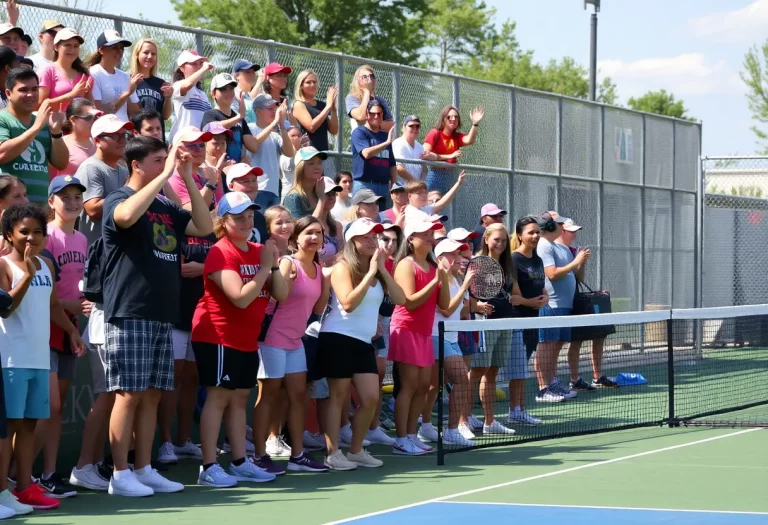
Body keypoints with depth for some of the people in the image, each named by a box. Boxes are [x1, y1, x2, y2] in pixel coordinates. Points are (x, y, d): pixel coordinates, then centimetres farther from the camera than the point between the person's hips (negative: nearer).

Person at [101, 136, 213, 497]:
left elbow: (204, 227, 11)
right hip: (129, 314, -7)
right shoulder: (118, 200, -5)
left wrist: (187, 179, 3)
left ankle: (144, 470, 14)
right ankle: (120, 475, -3)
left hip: (162, 314, 7)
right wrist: (165, 175, -24)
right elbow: (127, 216, -29)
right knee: (129, 394, -7)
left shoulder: (166, 208, 17)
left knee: (151, 395, 9)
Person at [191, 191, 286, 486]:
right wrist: (264, 266, -19)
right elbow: (241, 297, -25)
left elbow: (282, 295, 6)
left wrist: (274, 265, -9)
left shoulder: (258, 252, 9)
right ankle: (208, 468, -9)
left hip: (247, 340, 8)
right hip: (218, 337, -8)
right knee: (218, 396, -9)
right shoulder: (221, 253, -15)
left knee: (240, 398, 10)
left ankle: (240, 462, 15)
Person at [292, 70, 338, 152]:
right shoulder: (299, 104, -2)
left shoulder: (322, 105, 13)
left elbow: (334, 131, 8)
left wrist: (333, 108, -3)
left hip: (324, 151, 6)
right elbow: (311, 127, -18)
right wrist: (328, 106, -14)